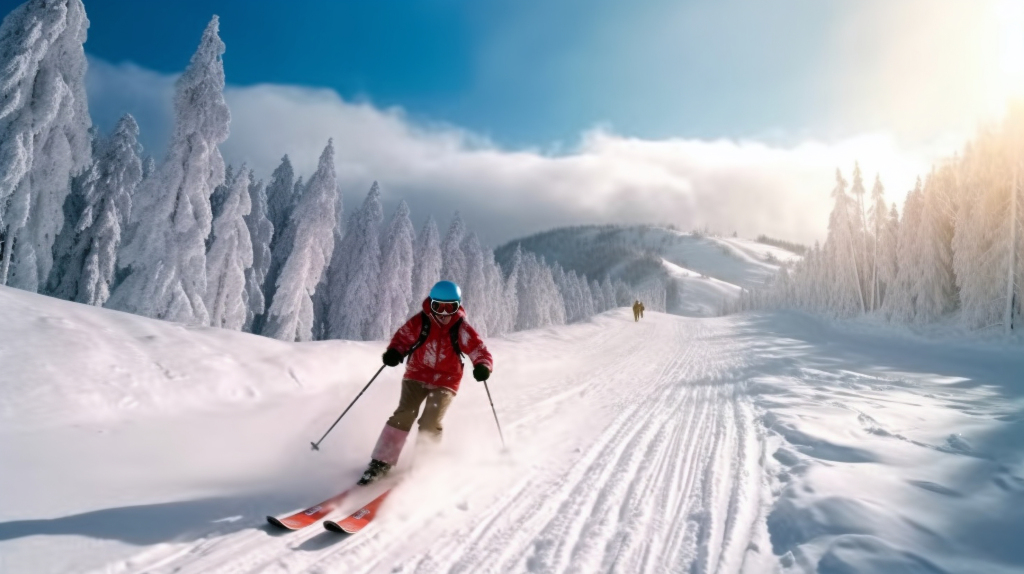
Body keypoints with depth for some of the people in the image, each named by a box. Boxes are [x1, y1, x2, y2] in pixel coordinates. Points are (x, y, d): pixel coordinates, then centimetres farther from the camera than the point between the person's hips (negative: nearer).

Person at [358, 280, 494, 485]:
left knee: (430, 424, -12)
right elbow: (402, 338, 0)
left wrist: (483, 366, -37)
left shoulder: (462, 329, -12)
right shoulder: (420, 322, -10)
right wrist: (394, 352, -22)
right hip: (417, 376, 1)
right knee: (404, 416, -12)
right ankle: (381, 462, -2)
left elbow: (479, 350, -15)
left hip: (445, 382, -1)